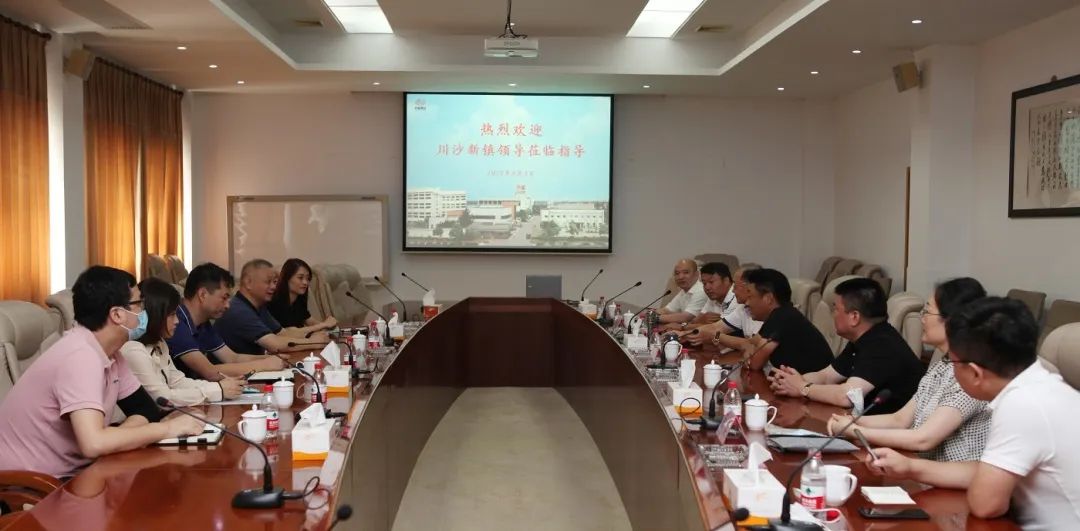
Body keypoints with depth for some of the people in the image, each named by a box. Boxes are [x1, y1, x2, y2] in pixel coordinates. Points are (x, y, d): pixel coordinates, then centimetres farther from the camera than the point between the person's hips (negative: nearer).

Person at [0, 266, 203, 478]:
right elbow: (93, 443, -36)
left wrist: (117, 439, -17)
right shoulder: (81, 356, -25)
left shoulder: (108, 350, 1)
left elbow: (146, 410, 3)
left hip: (63, 472, 8)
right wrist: (167, 428, -25)